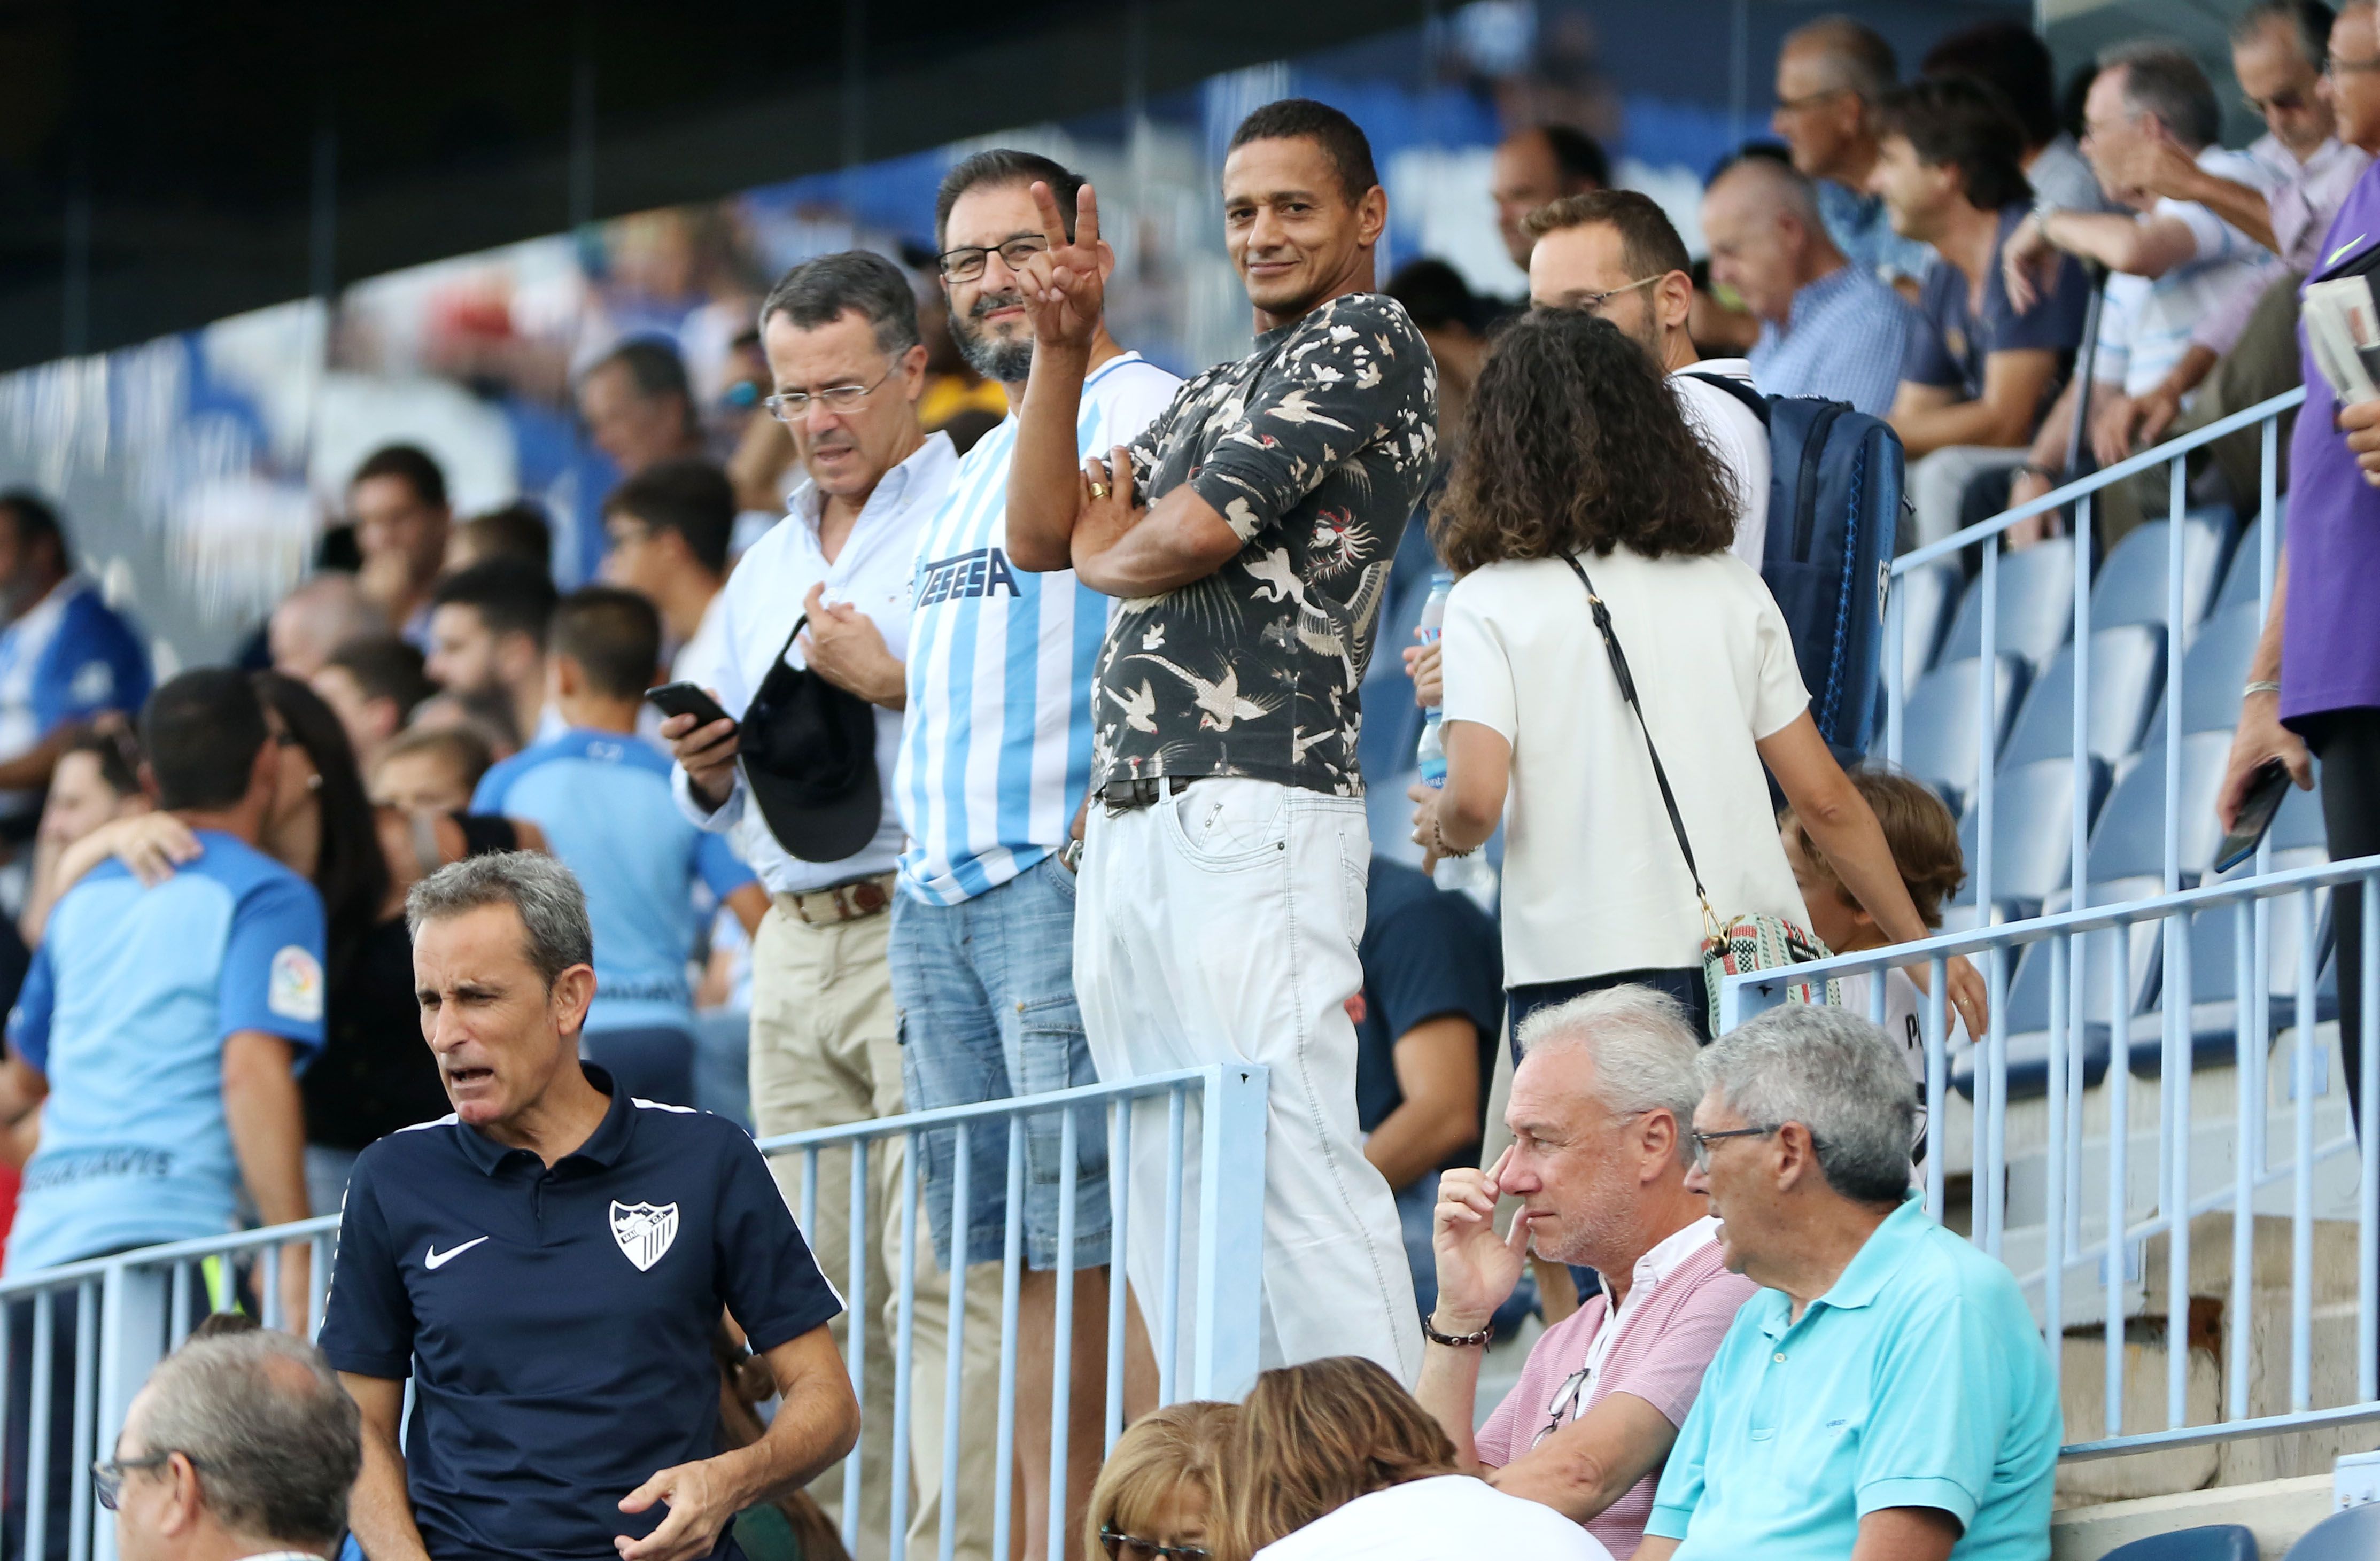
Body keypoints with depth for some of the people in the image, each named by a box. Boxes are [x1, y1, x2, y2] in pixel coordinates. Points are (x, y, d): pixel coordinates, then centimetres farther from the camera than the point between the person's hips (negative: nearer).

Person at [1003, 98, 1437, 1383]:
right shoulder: (1216, 394, 26)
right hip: (1130, 830, 9)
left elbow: (1197, 534, -10)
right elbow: (1043, 533, 20)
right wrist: (1062, 349, 9)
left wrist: (1107, 554, 12)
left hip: (1253, 817, -9)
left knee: (1291, 1161, -16)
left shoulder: (1366, 343, -2)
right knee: (1166, 1195, 7)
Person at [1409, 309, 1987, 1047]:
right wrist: (1919, 944, 21)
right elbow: (1825, 798, 11)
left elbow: (1475, 801, -11)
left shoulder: (1491, 604, 0)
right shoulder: (1729, 587, 12)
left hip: (1585, 971, -4)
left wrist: (1441, 828, 14)